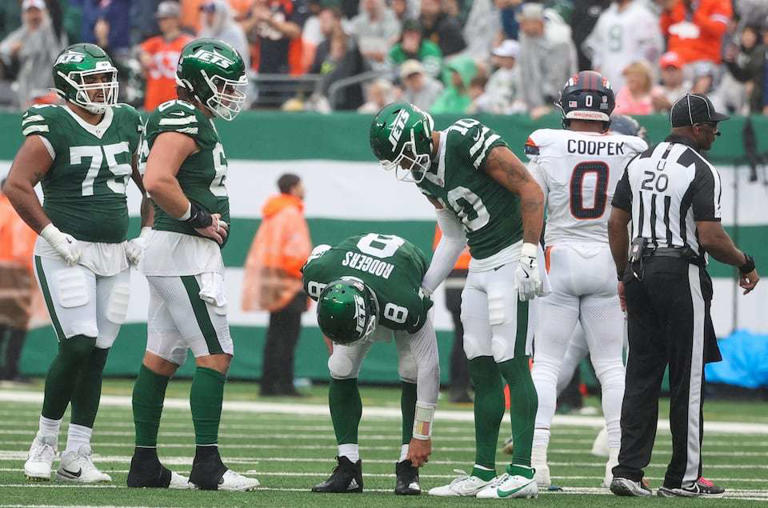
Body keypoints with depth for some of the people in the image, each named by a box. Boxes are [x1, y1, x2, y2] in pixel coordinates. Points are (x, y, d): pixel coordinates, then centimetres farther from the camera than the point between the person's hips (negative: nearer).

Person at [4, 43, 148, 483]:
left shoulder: (127, 124, 10)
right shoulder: (53, 128, -9)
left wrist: (146, 236, 11)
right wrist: (54, 236, -16)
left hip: (115, 257, 6)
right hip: (68, 256, -6)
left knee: (97, 355, 4)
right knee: (78, 346, -16)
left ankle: (77, 456, 9)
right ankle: (45, 442, 2)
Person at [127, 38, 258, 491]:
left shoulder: (193, 121, 17)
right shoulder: (183, 122, -15)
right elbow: (157, 182, -28)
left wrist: (211, 220, 14)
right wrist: (199, 219, -17)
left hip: (172, 251, 11)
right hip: (186, 251, -11)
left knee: (162, 357, 11)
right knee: (215, 354, -10)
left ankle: (144, 463, 13)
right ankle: (207, 464, -12)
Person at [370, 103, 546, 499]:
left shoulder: (467, 142, -17)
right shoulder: (426, 174, 10)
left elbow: (530, 190, -16)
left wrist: (529, 255, -20)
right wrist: (422, 290, 18)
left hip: (512, 256, -9)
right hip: (480, 266, 9)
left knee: (512, 365, -10)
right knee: (482, 371, 8)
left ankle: (522, 473, -10)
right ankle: (484, 472, 13)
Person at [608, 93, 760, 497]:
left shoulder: (639, 163, 9)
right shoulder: (701, 171, -11)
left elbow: (616, 224, 10)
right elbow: (709, 237, -17)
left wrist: (624, 275, 19)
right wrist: (746, 265, -1)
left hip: (640, 273, 6)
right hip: (681, 275, -6)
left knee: (641, 374, 8)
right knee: (686, 380, 1)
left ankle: (628, 470, 2)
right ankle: (683, 478, 5)